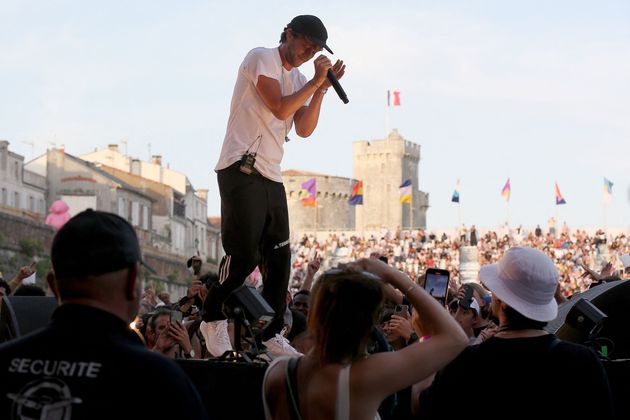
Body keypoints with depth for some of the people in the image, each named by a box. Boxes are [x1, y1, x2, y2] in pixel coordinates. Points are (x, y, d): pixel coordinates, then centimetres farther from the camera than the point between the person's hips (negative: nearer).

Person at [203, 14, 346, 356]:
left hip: (272, 177, 8)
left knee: (279, 258, 5)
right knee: (245, 253, -12)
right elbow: (280, 109, -14)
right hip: (241, 170, -8)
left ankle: (271, 335, 10)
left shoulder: (300, 80, 20)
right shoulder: (261, 58, -3)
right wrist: (315, 82, -6)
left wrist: (323, 88, 2)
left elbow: (304, 129, 8)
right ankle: (213, 318, 5)